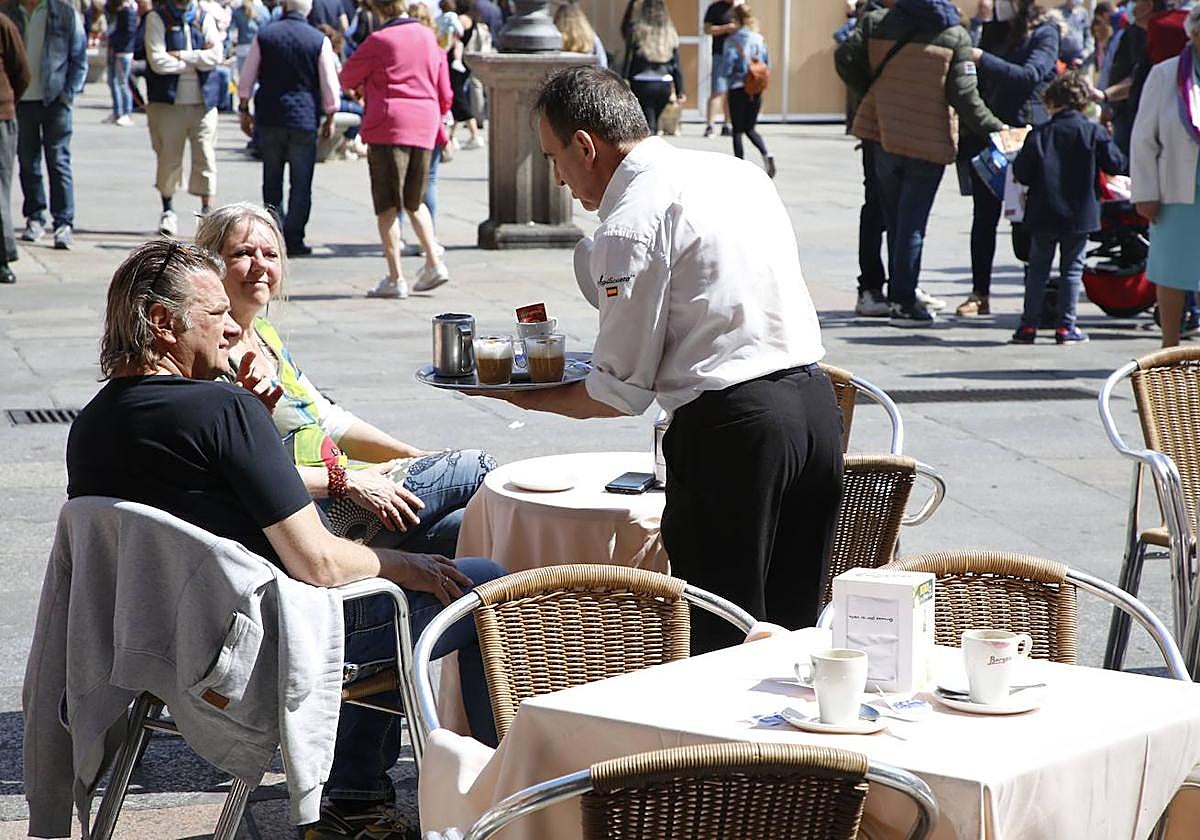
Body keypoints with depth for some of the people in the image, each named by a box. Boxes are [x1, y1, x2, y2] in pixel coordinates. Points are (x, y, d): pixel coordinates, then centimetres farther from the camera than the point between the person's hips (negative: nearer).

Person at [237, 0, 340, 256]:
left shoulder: (264, 35, 0)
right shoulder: (319, 40, -6)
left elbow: (246, 79, 4)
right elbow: (330, 85, -3)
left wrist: (244, 111, 15)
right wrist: (329, 118, 9)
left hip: (269, 119, 2)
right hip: (304, 119, -2)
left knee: (272, 180, 13)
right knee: (301, 184, 4)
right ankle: (293, 240, 1)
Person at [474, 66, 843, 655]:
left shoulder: (629, 224, -11)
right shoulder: (738, 171, 14)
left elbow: (621, 392, -8)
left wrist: (529, 397, 8)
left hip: (731, 424, -8)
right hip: (816, 403, 8)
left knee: (717, 638, 1)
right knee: (790, 629, 16)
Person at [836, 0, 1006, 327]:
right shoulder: (956, 37, -5)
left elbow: (845, 58, -5)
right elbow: (964, 96, -9)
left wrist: (868, 94, 10)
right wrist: (996, 129, 1)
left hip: (883, 136, 3)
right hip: (929, 141, -3)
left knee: (894, 218, 15)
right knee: (912, 223, 0)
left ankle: (900, 296, 19)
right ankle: (904, 303, 0)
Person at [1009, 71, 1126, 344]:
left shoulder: (1038, 134, -5)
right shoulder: (1094, 133, -5)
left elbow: (1021, 174, -7)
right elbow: (1117, 165, -3)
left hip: (1043, 214, 0)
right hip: (1080, 216, 0)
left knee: (1037, 269, 10)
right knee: (1072, 270, 8)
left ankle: (1028, 326, 9)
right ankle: (1066, 327, 6)